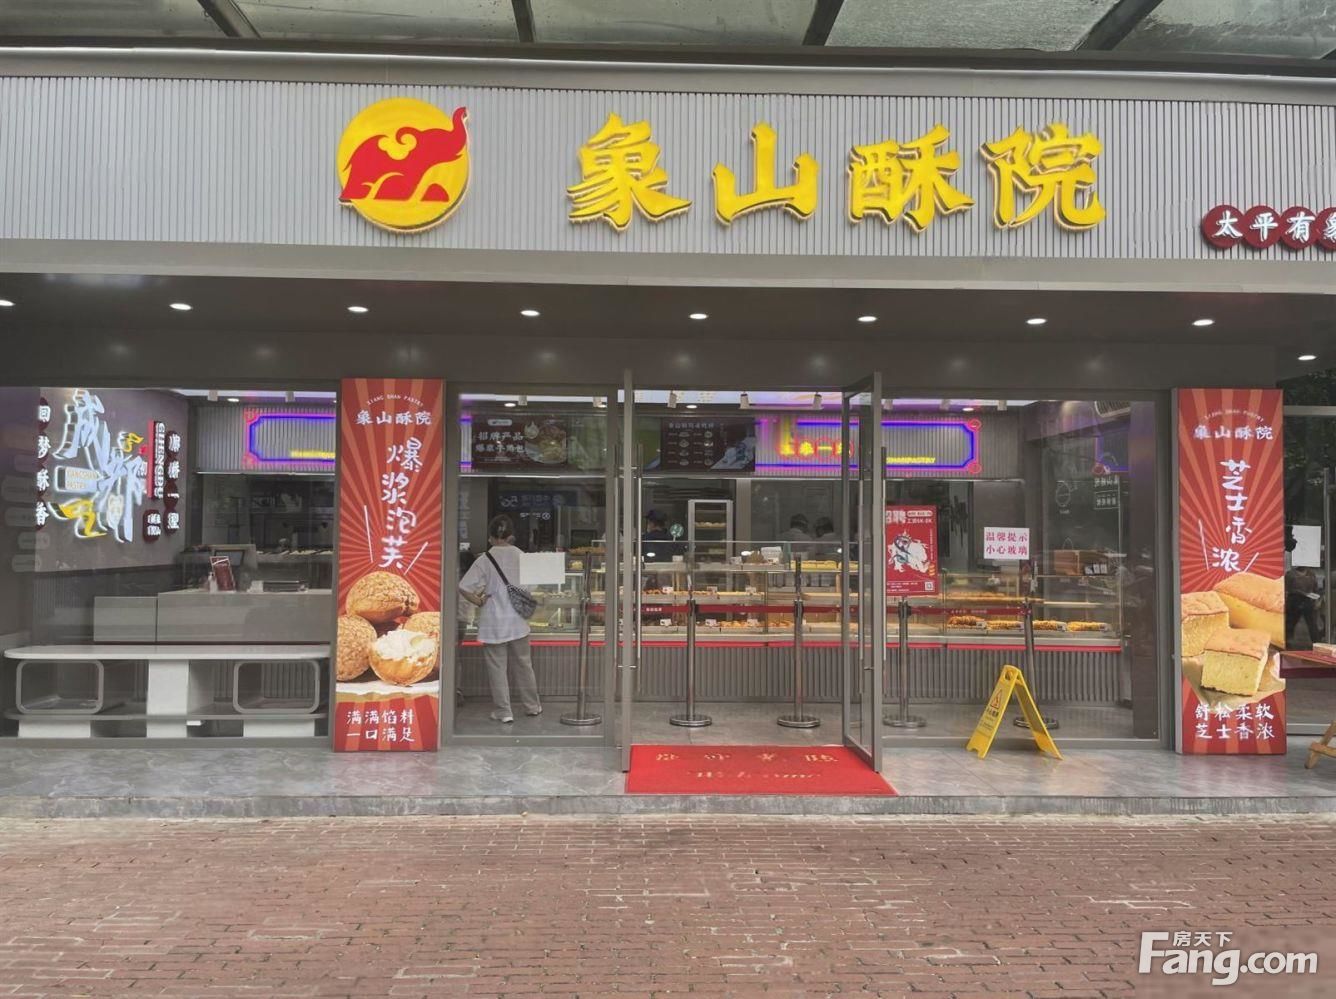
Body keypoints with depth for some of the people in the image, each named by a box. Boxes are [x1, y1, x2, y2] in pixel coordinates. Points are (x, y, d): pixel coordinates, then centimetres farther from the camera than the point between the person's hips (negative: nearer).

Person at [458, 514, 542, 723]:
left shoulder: (484, 560, -13)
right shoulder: (521, 556, -5)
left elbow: (464, 588, -17)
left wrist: (479, 601, -3)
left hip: (493, 622, -3)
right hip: (518, 620, 3)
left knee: (497, 668, 7)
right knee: (523, 664, 16)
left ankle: (504, 711, 11)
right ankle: (532, 705, 27)